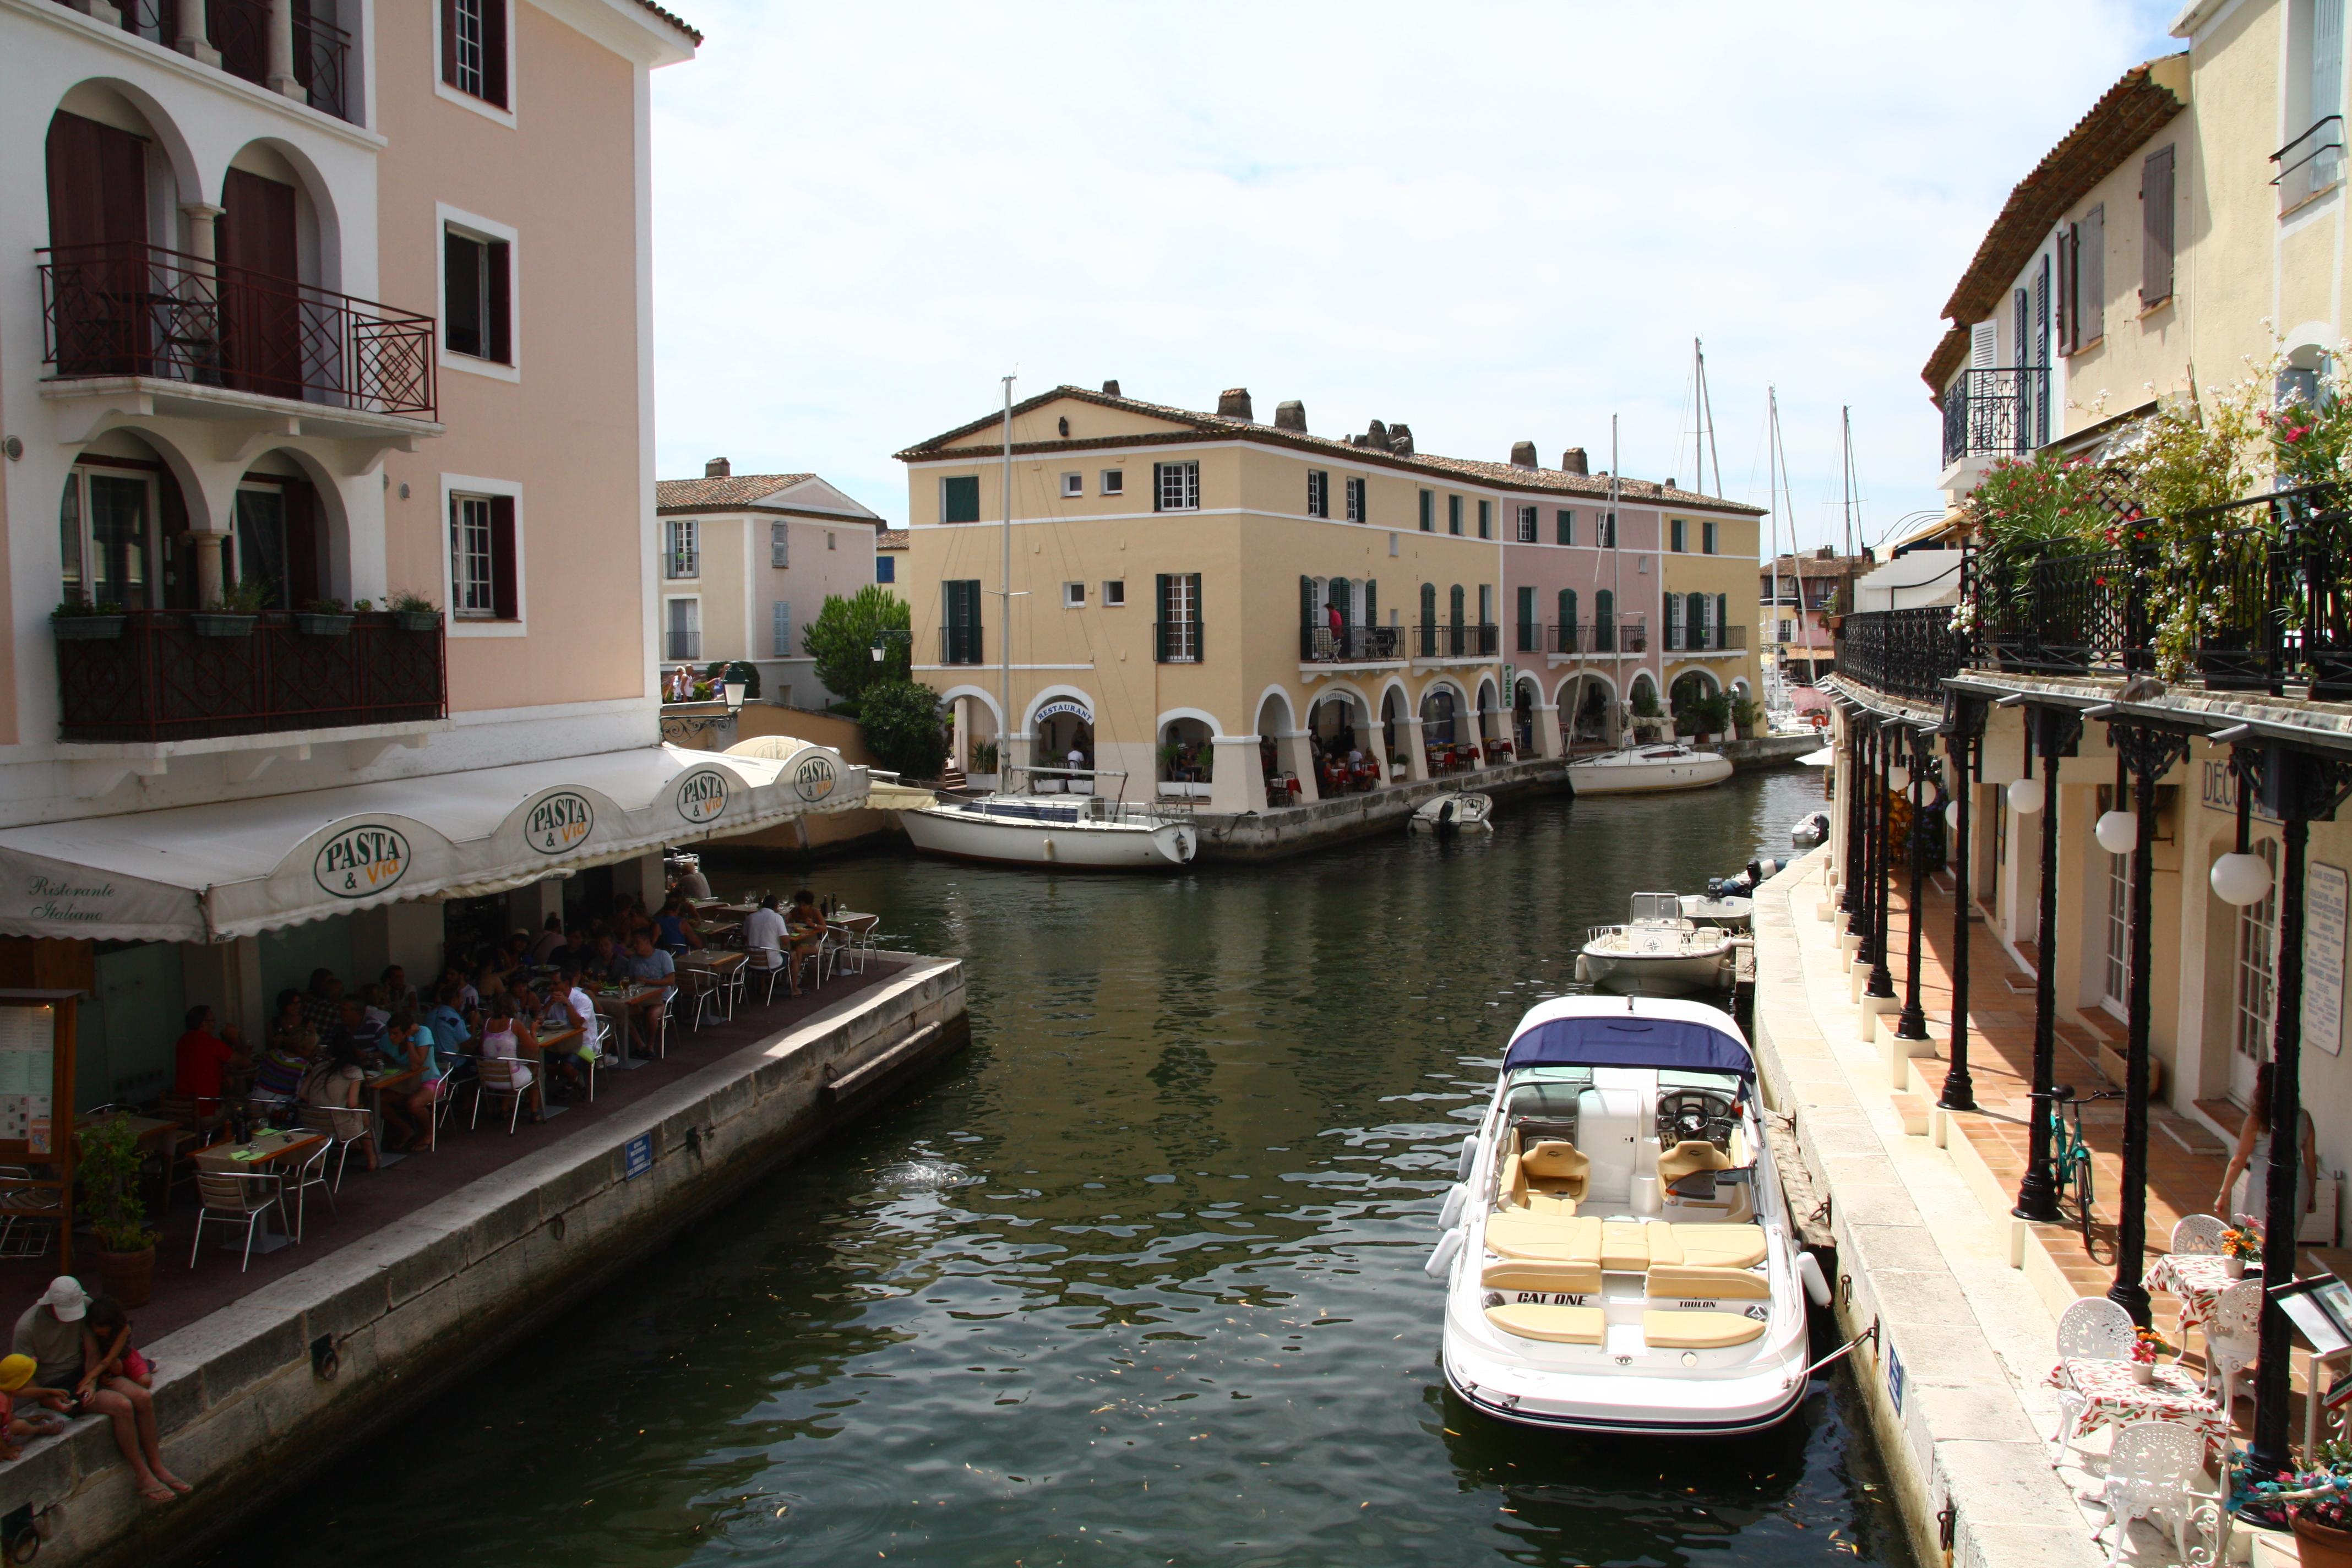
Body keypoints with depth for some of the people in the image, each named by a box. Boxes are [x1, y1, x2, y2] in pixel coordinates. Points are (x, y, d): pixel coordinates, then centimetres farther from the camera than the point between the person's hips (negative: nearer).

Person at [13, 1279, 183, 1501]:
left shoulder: (85, 1305, -9)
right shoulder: (27, 1327, -21)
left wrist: (91, 1381, -14)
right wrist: (51, 1400, -27)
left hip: (82, 1374, 5)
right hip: (55, 1386, -5)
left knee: (143, 1398, -16)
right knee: (121, 1405, -26)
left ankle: (157, 1467, -4)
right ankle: (142, 1477, -14)